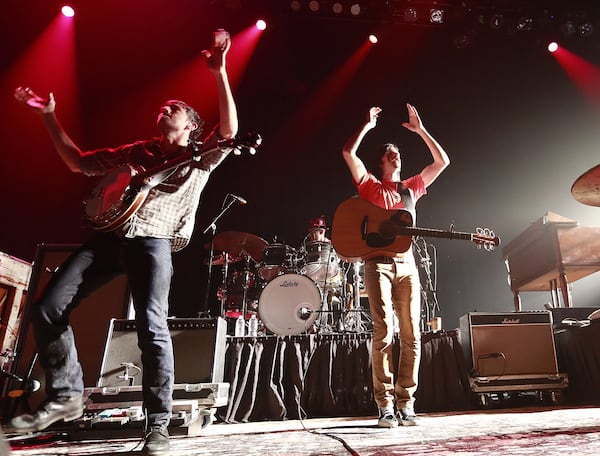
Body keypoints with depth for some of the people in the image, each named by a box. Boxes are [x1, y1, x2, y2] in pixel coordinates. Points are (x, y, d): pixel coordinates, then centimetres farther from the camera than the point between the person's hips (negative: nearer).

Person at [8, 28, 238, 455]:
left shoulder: (200, 159, 11)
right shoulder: (137, 151, 25)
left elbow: (229, 133, -8)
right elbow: (79, 162, 31)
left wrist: (219, 73, -14)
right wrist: (49, 115, 28)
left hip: (154, 240, -5)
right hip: (109, 234, 6)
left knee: (152, 326, -19)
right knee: (48, 308, -2)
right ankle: (65, 396, 15)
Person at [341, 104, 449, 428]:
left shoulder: (411, 187, 23)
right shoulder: (369, 185, 13)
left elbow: (442, 161, 20)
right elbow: (348, 152, 1)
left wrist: (420, 129, 19)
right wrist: (368, 125, 11)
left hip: (407, 265, 4)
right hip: (378, 262, -4)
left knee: (411, 334, -2)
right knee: (383, 332, -12)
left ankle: (405, 404, 7)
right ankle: (385, 406, -4)